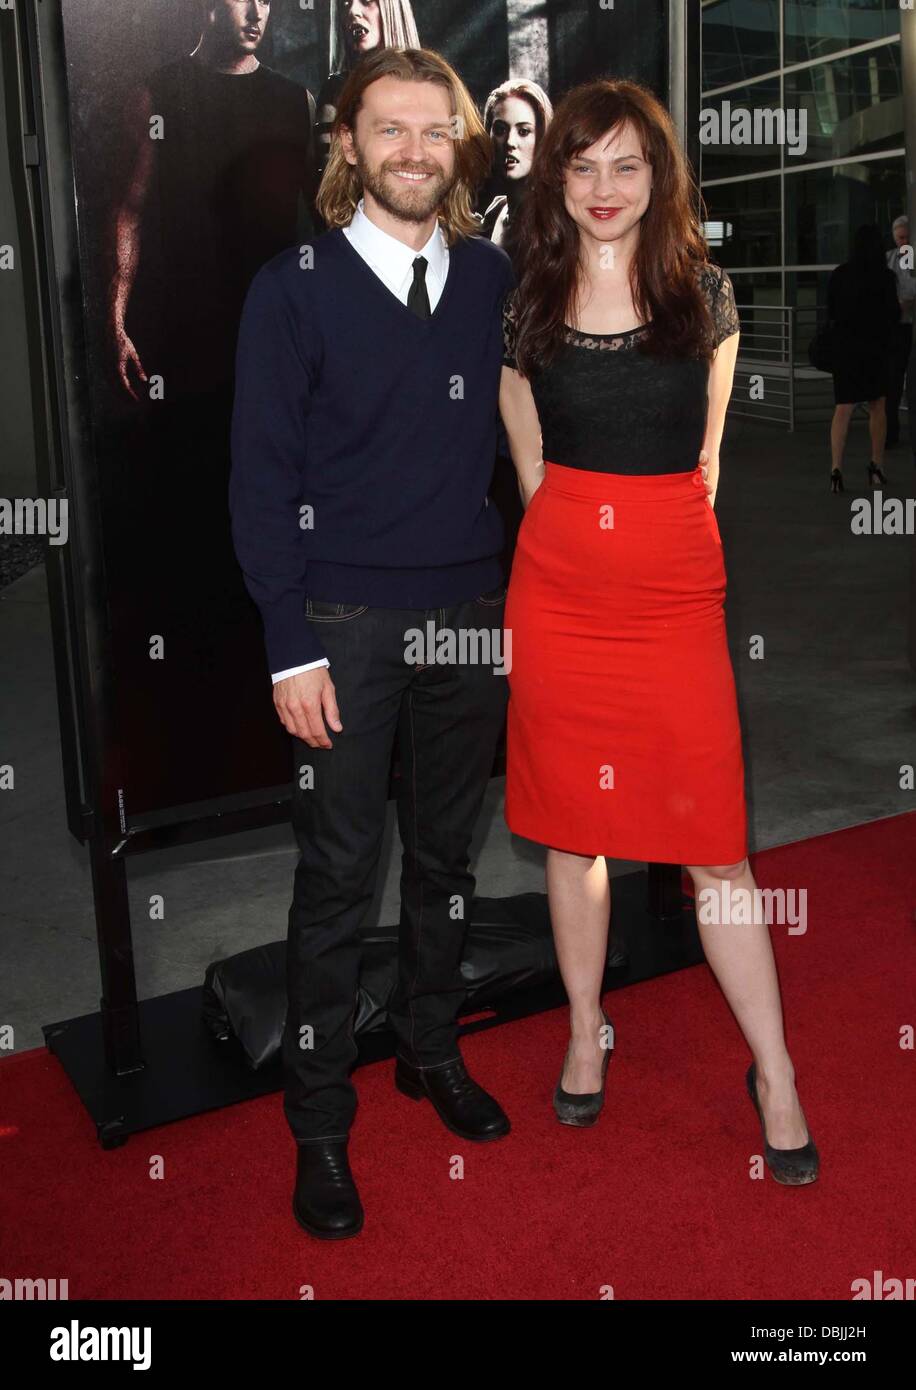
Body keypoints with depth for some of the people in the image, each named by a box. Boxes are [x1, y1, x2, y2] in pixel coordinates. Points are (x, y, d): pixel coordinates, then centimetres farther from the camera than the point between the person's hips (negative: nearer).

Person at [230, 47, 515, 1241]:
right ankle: (320, 1123, 19)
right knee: (337, 877, 3)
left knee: (445, 854, 15)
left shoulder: (496, 279, 7)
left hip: (472, 615, 4)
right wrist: (290, 649, -11)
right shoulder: (294, 287, -3)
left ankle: (432, 1052, 35)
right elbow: (262, 478, -5)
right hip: (347, 627, -3)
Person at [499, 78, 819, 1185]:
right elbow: (533, 472, 12)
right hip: (558, 590, 1)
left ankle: (776, 1076, 14)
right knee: (570, 830, 9)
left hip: (675, 590, -1)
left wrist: (648, 531, 12)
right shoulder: (525, 305, 5)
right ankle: (586, 1038, 28)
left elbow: (704, 459, 13)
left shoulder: (706, 293, 4)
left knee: (715, 846, -1)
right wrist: (588, 536, 10)